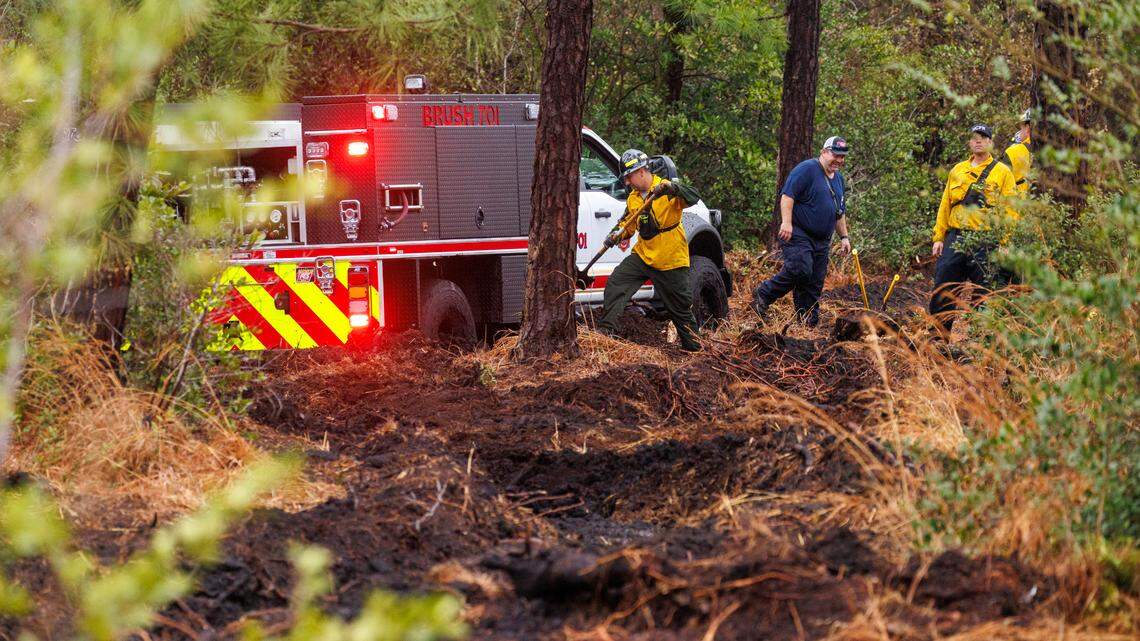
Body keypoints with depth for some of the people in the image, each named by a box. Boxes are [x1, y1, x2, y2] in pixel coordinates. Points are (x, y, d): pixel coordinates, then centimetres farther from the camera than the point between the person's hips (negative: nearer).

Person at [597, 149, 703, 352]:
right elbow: (628, 223, 19)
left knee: (681, 308, 4)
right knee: (615, 283, -10)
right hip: (643, 255, 6)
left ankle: (694, 347, 19)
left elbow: (694, 198, -29)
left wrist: (671, 188, -46)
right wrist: (617, 234, -2)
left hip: (670, 260, -6)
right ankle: (606, 329, -8)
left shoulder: (667, 191, -13)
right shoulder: (633, 198, 8)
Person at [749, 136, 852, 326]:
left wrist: (844, 236, 23)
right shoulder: (807, 169, -8)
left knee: (814, 283, 4)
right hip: (798, 234, -8)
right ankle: (762, 295, -10)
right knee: (800, 270, -24)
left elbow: (840, 212, 29)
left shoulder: (839, 179, 20)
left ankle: (810, 323, 7)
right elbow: (787, 195, -17)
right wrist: (786, 222, -26)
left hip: (822, 241, 8)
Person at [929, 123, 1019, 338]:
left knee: (983, 293, 1)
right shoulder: (957, 171, 16)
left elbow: (1010, 211, -2)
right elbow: (945, 206, 16)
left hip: (986, 243, -4)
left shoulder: (1002, 173, 3)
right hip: (955, 238, 4)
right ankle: (940, 331, 10)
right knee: (943, 287, 1)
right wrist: (938, 237, 9)